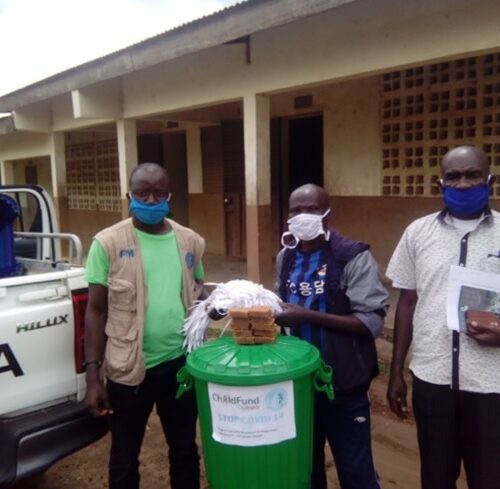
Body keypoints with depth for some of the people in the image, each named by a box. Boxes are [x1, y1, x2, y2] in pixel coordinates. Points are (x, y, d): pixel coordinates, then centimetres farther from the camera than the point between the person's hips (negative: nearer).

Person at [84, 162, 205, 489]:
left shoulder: (191, 242, 2)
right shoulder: (108, 243, -9)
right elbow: (96, 311, -6)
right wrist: (93, 375, -8)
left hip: (181, 363, 3)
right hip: (128, 368, -3)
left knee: (185, 450, 20)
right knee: (125, 456, 17)